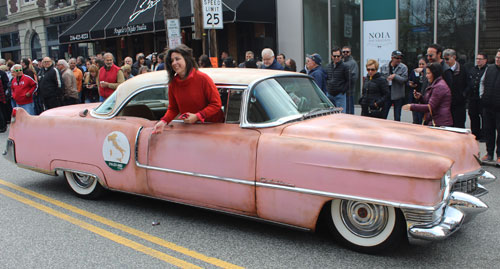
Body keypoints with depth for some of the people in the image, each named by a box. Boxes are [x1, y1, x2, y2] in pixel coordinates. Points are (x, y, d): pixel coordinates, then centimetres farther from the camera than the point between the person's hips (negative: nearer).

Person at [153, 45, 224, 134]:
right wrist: (164, 121, -17)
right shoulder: (173, 83, -6)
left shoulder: (203, 78, -18)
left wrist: (197, 116, -24)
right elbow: (173, 109, 2)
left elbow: (216, 104, -17)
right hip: (189, 126, 3)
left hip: (212, 124, -3)